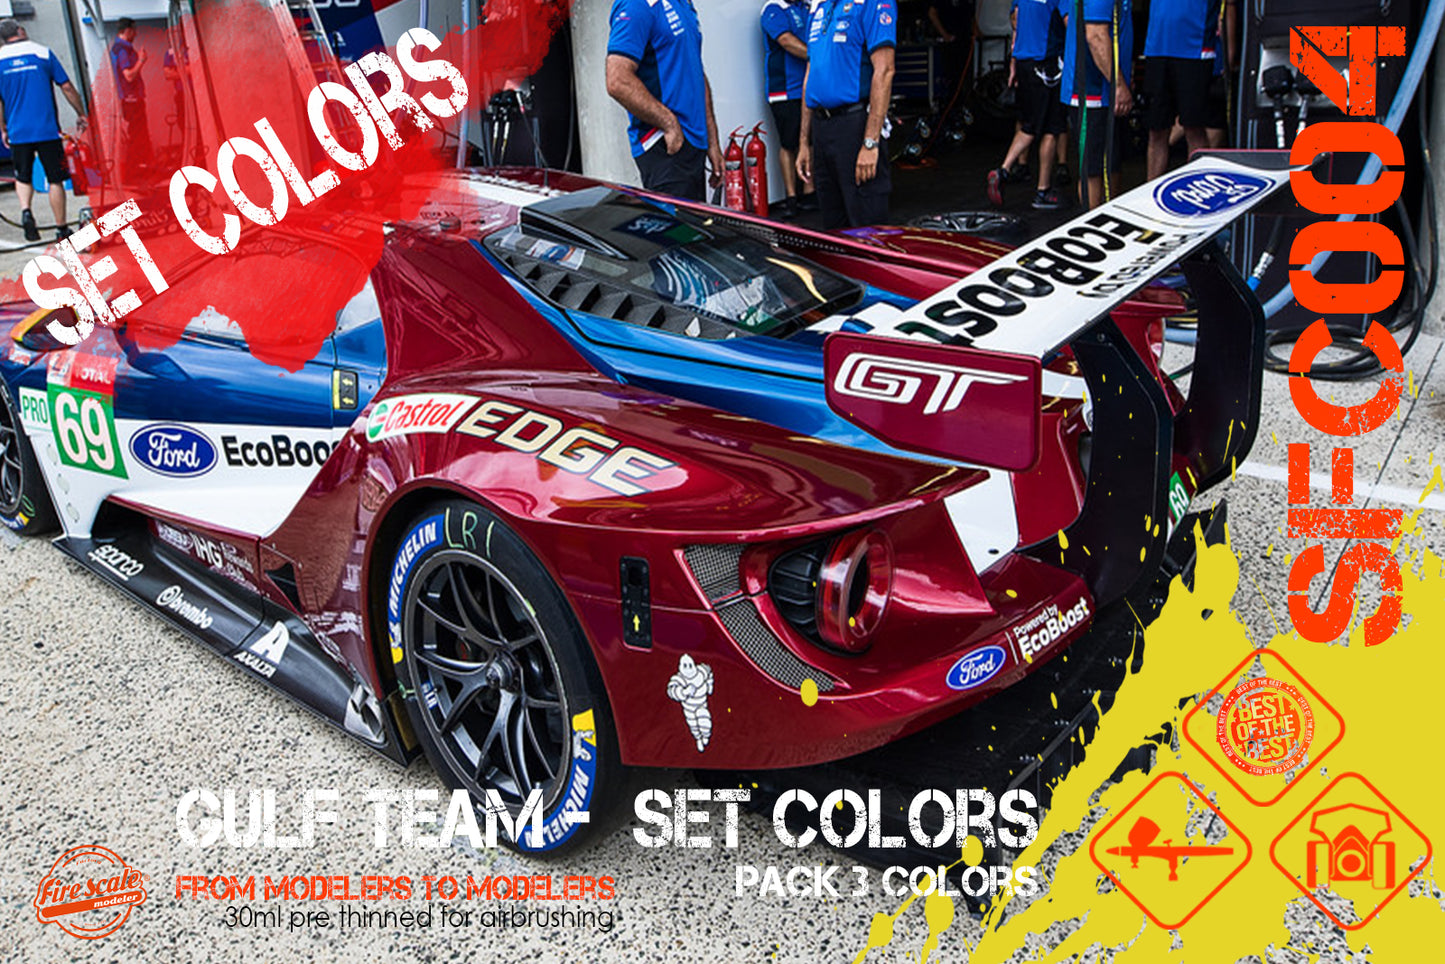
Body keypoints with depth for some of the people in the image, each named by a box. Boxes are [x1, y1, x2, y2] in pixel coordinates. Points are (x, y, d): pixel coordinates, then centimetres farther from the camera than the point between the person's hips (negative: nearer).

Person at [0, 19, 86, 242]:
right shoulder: (42, 52, -1)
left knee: (23, 178, 18)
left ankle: (25, 210, -7)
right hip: (47, 130, -2)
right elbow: (67, 87, -1)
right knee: (55, 180, 6)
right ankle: (61, 228, 10)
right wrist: (82, 114, 11)